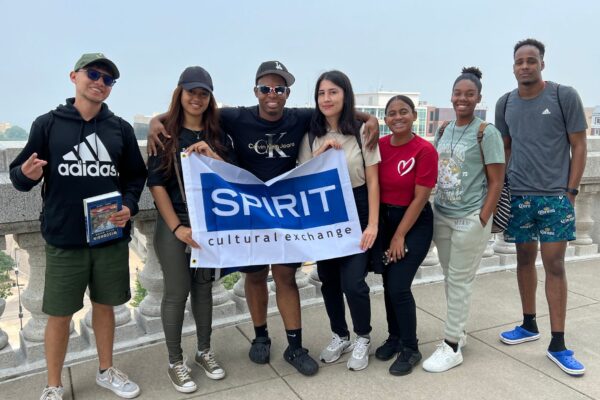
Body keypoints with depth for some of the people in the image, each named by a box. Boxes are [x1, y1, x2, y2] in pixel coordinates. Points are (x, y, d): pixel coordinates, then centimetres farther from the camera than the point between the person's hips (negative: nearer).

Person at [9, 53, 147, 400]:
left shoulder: (121, 129, 5)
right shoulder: (47, 124, -1)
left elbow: (136, 176, 8)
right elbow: (20, 176, 2)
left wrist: (129, 206, -9)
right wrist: (25, 174, -21)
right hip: (64, 240, -2)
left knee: (105, 306, 15)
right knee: (60, 314, 8)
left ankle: (107, 371, 35)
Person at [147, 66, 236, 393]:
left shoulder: (218, 136, 7)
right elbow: (156, 184, -7)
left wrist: (211, 155, -15)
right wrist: (177, 227, -13)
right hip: (173, 223, -3)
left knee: (204, 286, 13)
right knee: (177, 291, 3)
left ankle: (204, 351, 29)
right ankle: (175, 362, 19)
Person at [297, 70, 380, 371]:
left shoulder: (361, 131, -5)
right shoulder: (311, 135, 4)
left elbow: (372, 181, -5)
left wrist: (372, 224, -10)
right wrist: (321, 151, -13)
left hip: (355, 212, -3)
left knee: (352, 282, -7)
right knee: (328, 280, 11)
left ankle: (362, 338, 20)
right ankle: (339, 336, 33)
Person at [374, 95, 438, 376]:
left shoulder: (425, 150, -15)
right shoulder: (380, 145, -1)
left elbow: (420, 198, -14)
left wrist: (399, 236, -11)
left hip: (414, 222, -5)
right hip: (384, 219, 5)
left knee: (399, 286, -7)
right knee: (388, 284, 11)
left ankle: (410, 349, 14)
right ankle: (395, 338, 32)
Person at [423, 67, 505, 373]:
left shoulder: (486, 133, -8)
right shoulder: (443, 131, 8)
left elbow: (496, 182, -9)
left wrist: (481, 220, -13)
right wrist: (435, 207, 6)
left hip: (469, 219, -5)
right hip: (441, 215, 6)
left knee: (460, 281, 1)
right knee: (449, 277, 13)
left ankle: (452, 346, 12)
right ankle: (458, 331, 30)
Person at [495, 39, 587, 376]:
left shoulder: (565, 96, -3)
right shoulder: (505, 103, 7)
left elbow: (579, 147, -1)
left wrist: (570, 191, -7)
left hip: (555, 196, -3)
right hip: (518, 195, 3)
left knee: (555, 265, -2)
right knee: (525, 259, 12)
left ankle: (558, 344, 8)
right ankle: (529, 325, 27)